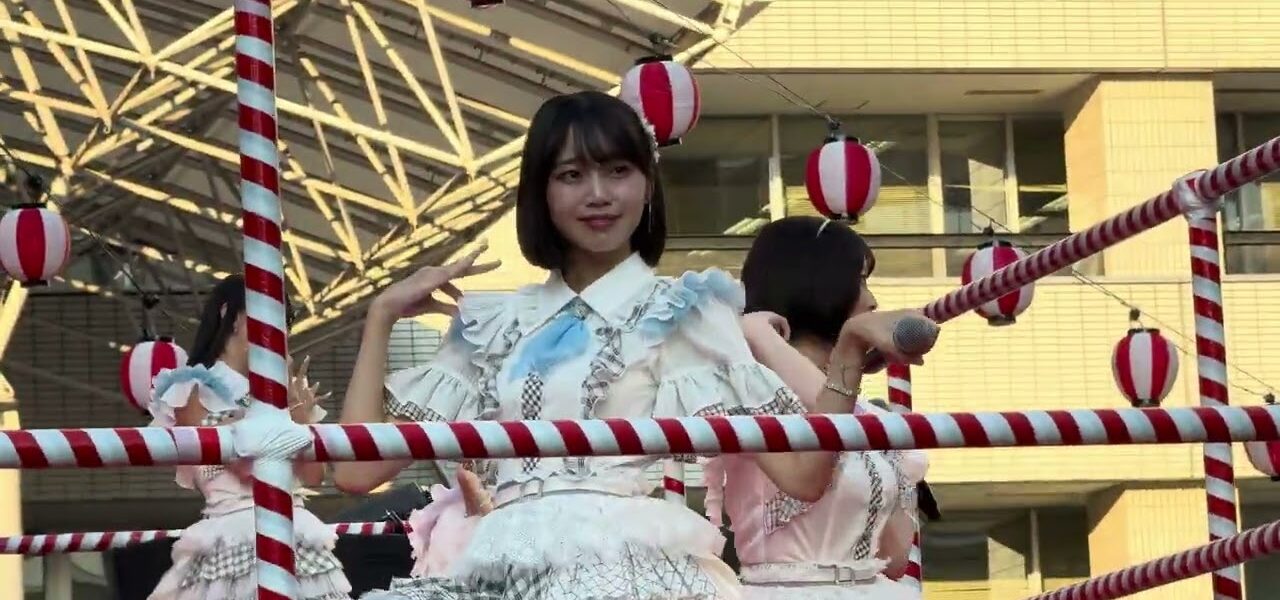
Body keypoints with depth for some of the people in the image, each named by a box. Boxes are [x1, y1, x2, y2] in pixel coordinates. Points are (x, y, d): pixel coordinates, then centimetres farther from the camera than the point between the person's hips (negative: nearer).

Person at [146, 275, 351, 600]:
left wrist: (301, 417, 2)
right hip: (234, 542, -6)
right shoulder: (194, 391, 3)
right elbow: (244, 466, -9)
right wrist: (282, 415, 0)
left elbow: (313, 476, 14)